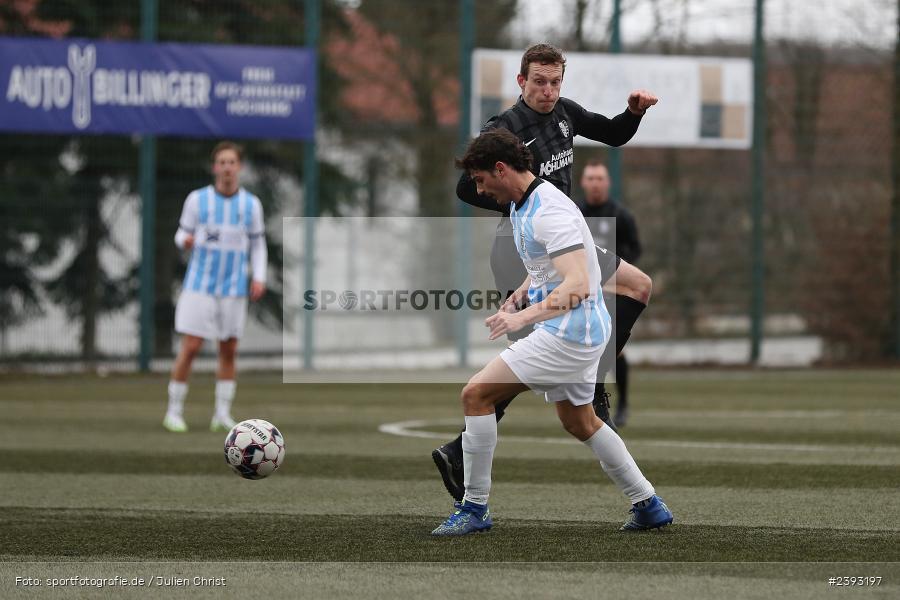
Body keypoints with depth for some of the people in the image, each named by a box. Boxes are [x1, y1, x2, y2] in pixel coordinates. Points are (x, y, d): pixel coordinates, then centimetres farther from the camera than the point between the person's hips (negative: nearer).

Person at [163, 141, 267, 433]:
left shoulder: (251, 204, 2)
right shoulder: (197, 199, -3)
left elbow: (257, 244, 11)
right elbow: (182, 234, 5)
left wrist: (259, 278, -3)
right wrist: (185, 241, -20)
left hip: (233, 289, 2)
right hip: (199, 286, -2)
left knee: (229, 351, 4)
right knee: (190, 349, -7)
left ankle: (222, 415, 13)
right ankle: (174, 411, 4)